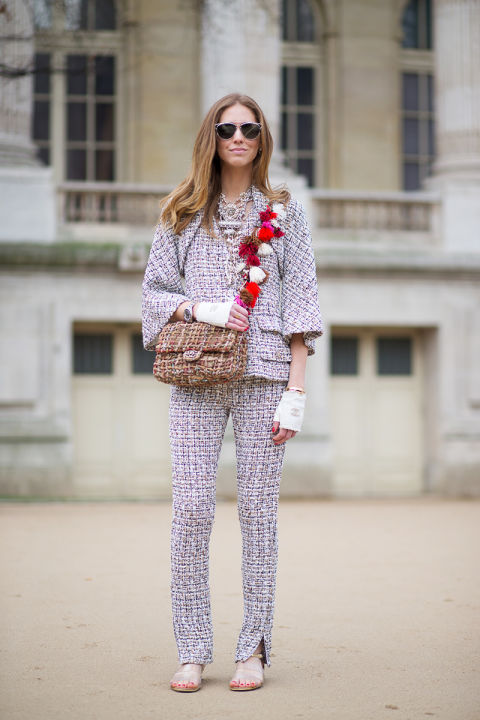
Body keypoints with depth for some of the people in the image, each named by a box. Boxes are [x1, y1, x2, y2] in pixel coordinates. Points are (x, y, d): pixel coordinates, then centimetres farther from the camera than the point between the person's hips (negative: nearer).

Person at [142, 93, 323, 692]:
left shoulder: (283, 212, 10)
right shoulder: (183, 214, 13)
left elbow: (299, 304, 6)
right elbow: (154, 293, 12)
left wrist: (297, 390, -2)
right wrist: (200, 308, -8)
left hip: (263, 375, -1)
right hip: (195, 378, 1)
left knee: (258, 509, -1)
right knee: (190, 511, -5)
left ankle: (254, 648, 9)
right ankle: (192, 651, 4)